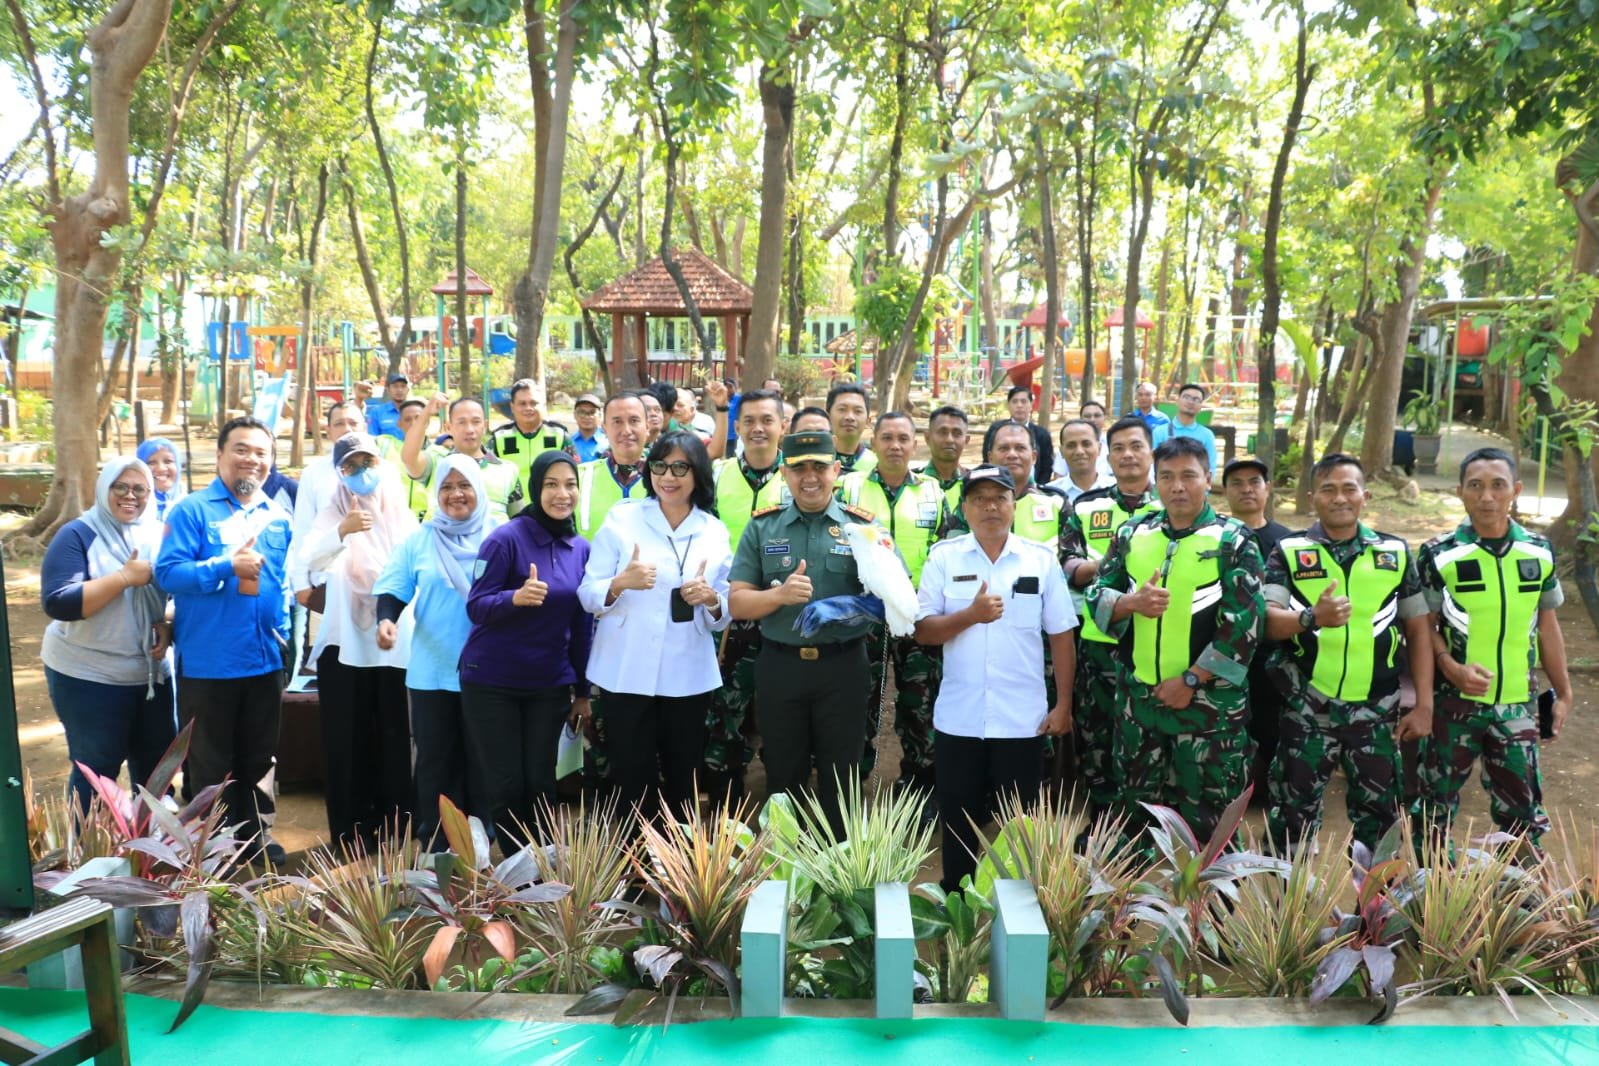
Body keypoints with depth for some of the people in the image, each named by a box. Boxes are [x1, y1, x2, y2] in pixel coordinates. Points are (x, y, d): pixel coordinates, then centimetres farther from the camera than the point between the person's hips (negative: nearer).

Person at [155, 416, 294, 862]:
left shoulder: (278, 517, 9)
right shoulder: (192, 510, -9)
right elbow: (167, 572, -17)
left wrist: (284, 636, 9)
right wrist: (228, 566, -26)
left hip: (264, 659, 5)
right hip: (207, 661, -5)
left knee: (256, 757, 17)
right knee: (209, 763, 8)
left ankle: (249, 833, 33)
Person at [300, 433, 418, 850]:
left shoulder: (401, 513, 8)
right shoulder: (333, 514, 2)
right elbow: (313, 559, -18)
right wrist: (342, 531, -37)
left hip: (394, 644, 2)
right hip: (345, 642, -1)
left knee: (393, 737, 5)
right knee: (348, 740, 1)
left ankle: (394, 827, 17)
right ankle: (351, 831, 10)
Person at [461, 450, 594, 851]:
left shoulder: (581, 548, 4)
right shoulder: (506, 538, -12)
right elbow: (476, 607, -14)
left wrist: (582, 690, 12)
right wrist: (517, 597, -34)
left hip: (549, 685, 4)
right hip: (492, 682, -4)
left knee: (540, 784, 8)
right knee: (504, 786, 3)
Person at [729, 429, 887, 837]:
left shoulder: (863, 526, 1)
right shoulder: (761, 527, 3)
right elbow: (737, 604, -2)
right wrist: (779, 594, -20)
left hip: (842, 666, -1)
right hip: (780, 666, 1)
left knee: (840, 779, 10)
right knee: (782, 777, 14)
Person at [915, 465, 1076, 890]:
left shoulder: (1041, 559, 0)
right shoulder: (943, 557, -1)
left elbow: (1061, 635, 3)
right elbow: (923, 631, -4)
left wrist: (1063, 704, 0)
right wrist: (970, 615, -20)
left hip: (1023, 719, 0)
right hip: (958, 719, 0)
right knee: (958, 820, 13)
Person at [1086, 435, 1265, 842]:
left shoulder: (1232, 541, -6)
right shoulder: (1132, 534, 6)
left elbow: (1243, 624, -12)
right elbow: (1096, 598, 6)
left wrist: (1190, 680, -15)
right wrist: (1132, 602, -16)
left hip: (1208, 701, -4)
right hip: (1139, 696, 4)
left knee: (1207, 815, 6)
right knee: (1138, 806, 16)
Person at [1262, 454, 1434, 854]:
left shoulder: (1395, 552, 6)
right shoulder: (1289, 551, 1)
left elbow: (1418, 629, 9)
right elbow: (1269, 621, -10)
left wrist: (1424, 704, 5)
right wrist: (1312, 618, -31)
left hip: (1376, 711, 2)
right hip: (1306, 710, -2)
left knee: (1379, 815, 11)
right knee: (1294, 814, 5)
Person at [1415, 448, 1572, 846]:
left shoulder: (1539, 552, 2)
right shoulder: (1439, 555, -7)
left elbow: (1546, 626, 10)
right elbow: (1424, 626, -3)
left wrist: (1563, 693, 11)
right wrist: (1452, 669, -19)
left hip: (1517, 705, 2)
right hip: (1454, 703, -2)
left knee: (1523, 807, 9)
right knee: (1437, 802, 9)